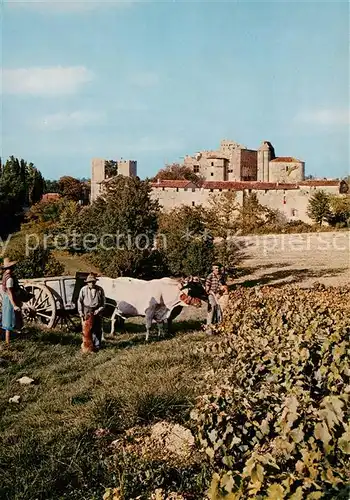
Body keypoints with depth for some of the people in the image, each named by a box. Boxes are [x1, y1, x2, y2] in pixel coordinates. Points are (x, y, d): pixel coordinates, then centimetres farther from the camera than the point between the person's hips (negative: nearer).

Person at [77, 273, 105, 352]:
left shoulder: (100, 290, 0)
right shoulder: (84, 290, -1)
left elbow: (103, 302, 6)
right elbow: (80, 301, 4)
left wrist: (99, 310, -6)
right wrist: (80, 312, -2)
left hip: (97, 311, 1)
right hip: (87, 311, -1)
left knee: (97, 329, 5)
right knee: (86, 330, -3)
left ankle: (96, 346, 16)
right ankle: (86, 346, 4)